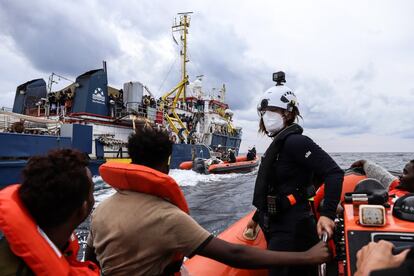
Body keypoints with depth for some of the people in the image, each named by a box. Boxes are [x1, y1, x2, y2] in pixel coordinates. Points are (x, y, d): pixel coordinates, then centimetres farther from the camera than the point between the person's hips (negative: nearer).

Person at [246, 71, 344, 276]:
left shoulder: (294, 141, -16)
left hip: (292, 230, -9)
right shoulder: (277, 145, 12)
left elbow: (334, 173, -23)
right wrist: (257, 217, 25)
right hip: (278, 228, 9)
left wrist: (327, 214, -32)